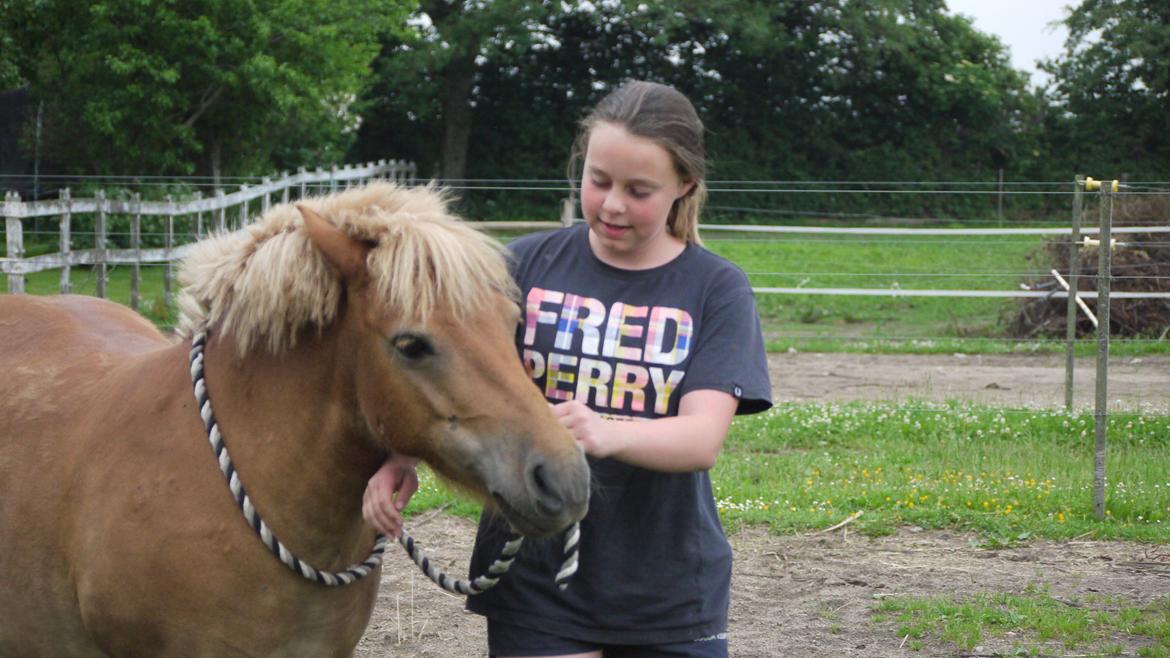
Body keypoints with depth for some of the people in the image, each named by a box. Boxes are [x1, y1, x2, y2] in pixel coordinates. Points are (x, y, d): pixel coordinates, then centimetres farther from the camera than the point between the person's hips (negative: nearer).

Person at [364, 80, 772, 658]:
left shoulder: (717, 289, -2)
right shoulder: (527, 264, 3)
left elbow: (702, 439, -14)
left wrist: (607, 434, -35)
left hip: (669, 593, 0)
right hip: (536, 581, 0)